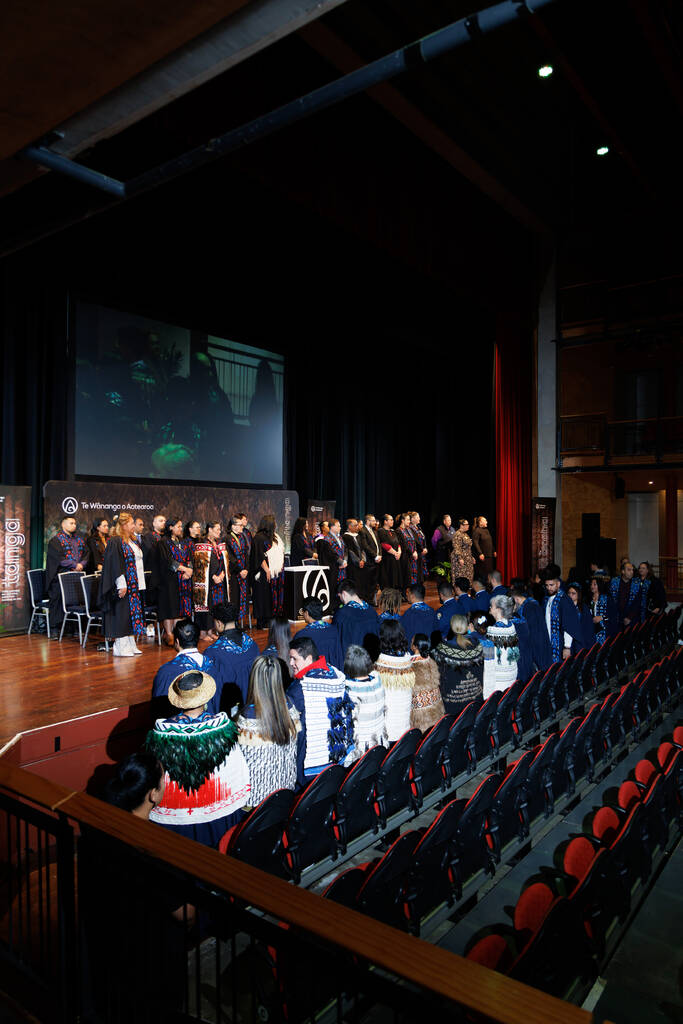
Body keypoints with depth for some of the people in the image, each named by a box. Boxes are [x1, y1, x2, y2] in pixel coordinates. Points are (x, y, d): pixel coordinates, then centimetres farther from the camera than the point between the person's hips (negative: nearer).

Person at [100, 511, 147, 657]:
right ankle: (121, 647, -1)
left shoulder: (132, 542, 17)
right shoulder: (115, 541, -10)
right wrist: (121, 584, -23)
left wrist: (140, 584, 18)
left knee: (133, 614, 10)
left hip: (135, 585, 9)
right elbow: (115, 564, -17)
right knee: (122, 614, -6)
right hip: (124, 585, -9)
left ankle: (131, 645, 16)